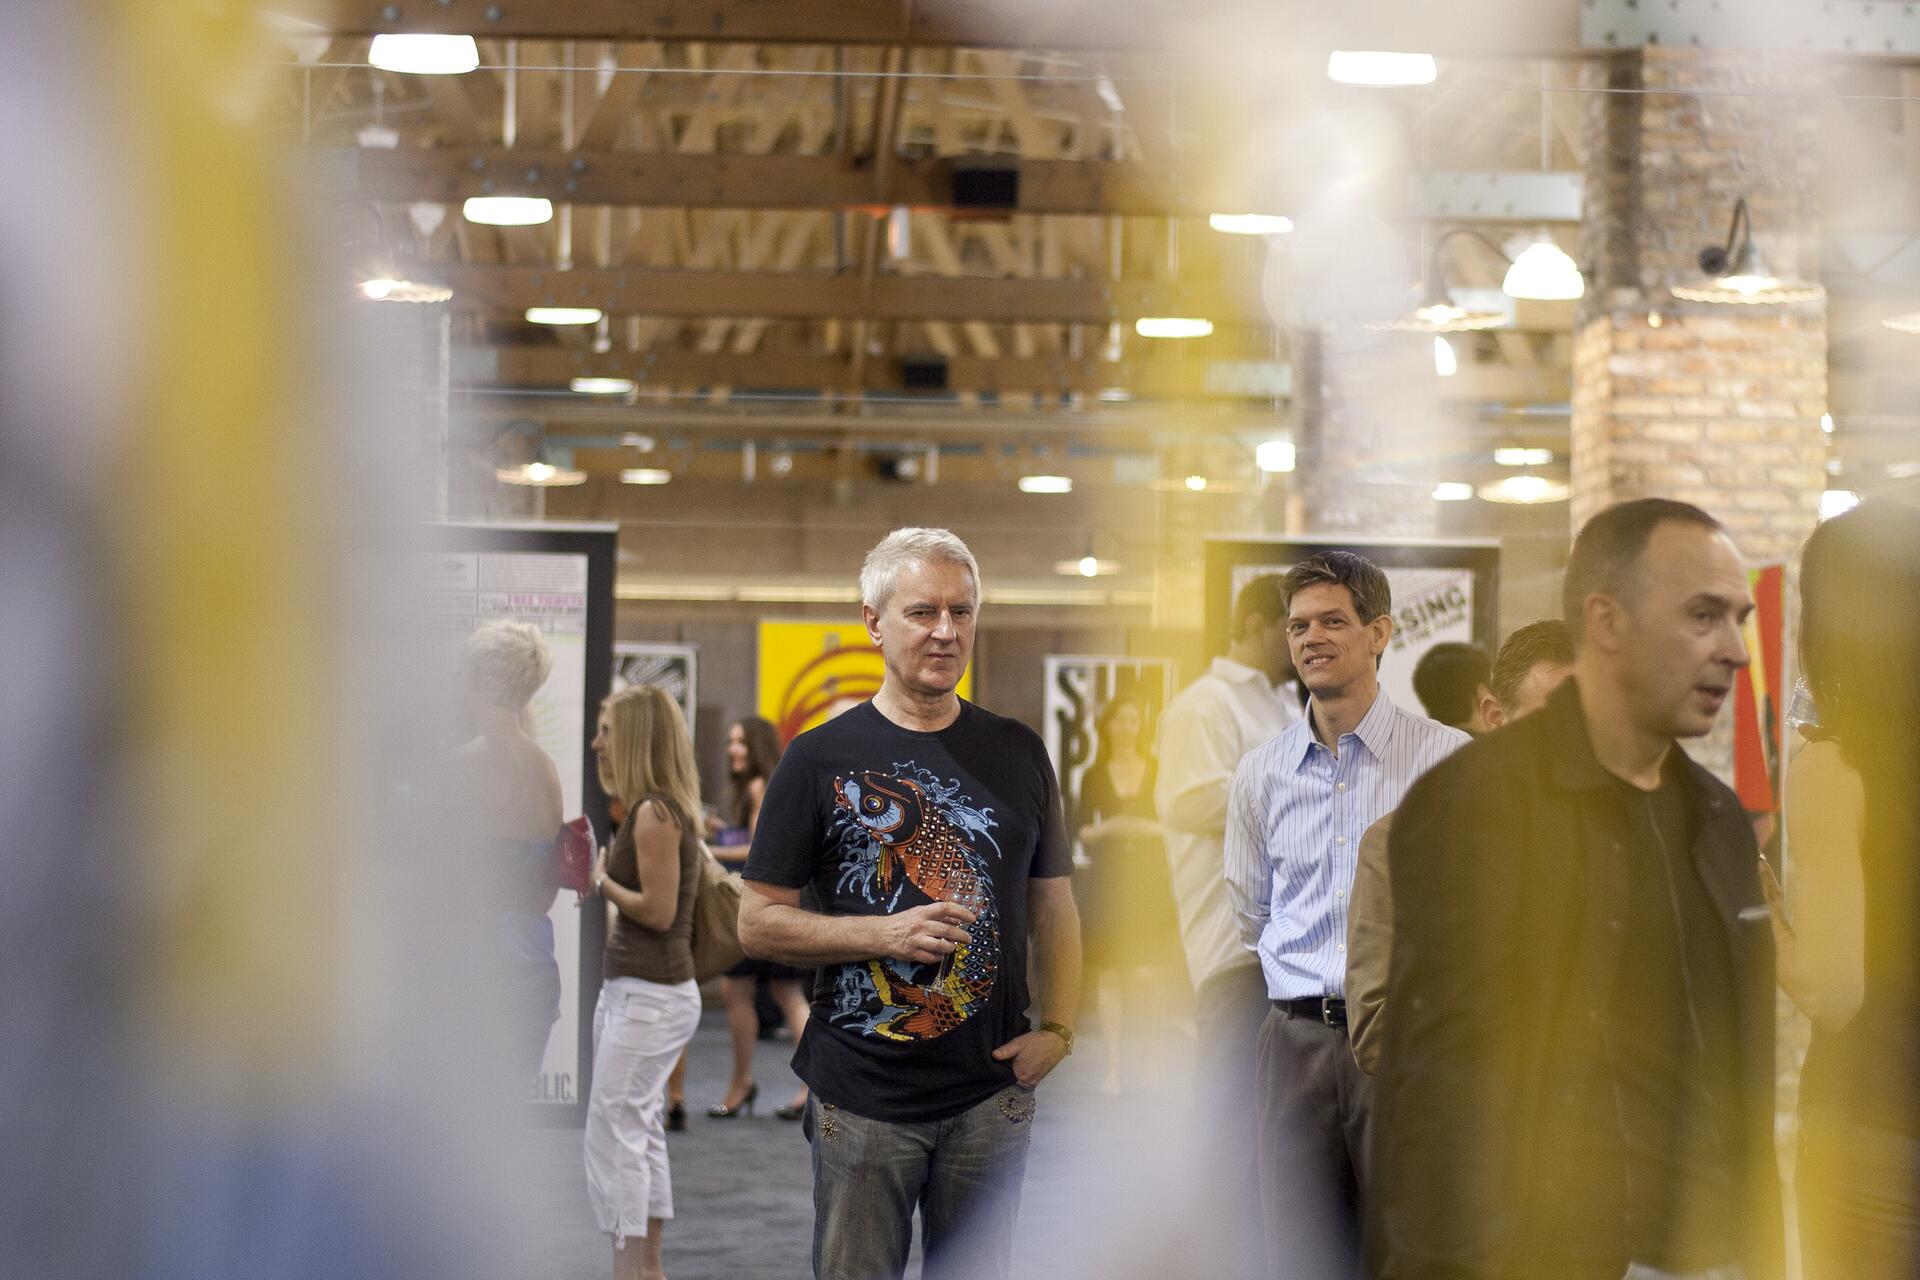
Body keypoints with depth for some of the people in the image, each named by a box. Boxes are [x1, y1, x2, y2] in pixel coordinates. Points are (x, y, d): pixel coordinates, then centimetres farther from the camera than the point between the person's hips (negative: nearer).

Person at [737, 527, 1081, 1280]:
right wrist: (884, 935, -15)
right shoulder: (821, 759, -1)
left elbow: (1052, 907, 13)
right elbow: (757, 922, -2)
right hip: (862, 1096, -2)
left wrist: (1058, 1027, -2)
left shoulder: (1018, 754, 9)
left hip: (991, 1095, 3)